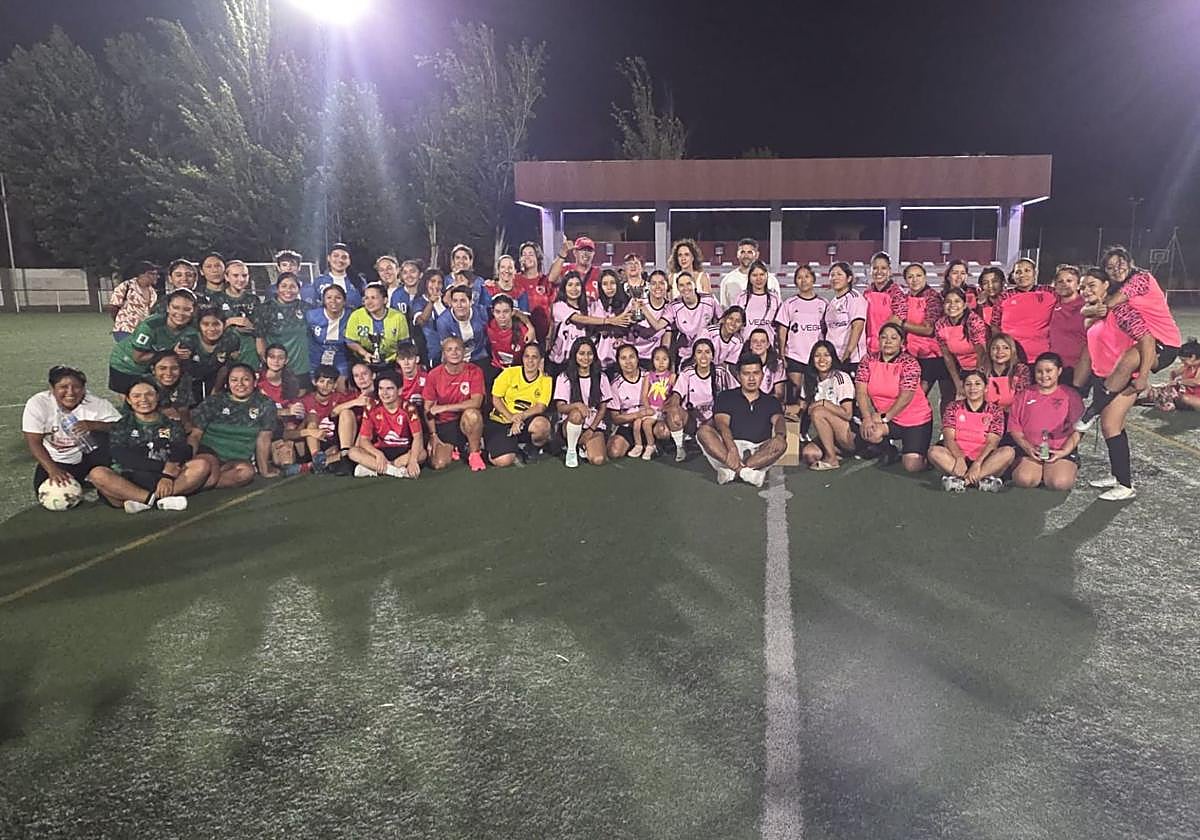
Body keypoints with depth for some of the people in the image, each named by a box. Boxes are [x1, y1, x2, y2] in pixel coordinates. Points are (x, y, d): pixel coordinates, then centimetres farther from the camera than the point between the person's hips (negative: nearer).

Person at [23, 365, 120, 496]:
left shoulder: (96, 403, -19)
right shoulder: (37, 404, -17)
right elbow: (34, 442, -17)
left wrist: (92, 425, -40)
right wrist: (52, 469, -29)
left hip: (88, 456, -1)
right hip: (57, 460, 1)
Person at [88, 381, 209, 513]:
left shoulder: (171, 424, 17)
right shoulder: (121, 426, 14)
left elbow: (179, 453, -2)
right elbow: (124, 458, -5)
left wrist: (168, 474, -24)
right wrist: (164, 466, -15)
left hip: (165, 481, 1)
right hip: (128, 482, -1)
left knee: (202, 465, -21)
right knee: (97, 474, -28)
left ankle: (142, 501, -32)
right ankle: (159, 500, -32)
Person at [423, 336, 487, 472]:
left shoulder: (474, 371, -9)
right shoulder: (433, 375, -5)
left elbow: (476, 402, -21)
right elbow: (428, 408, 0)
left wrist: (444, 407, -22)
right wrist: (433, 435, -8)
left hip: (467, 421, -1)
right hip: (443, 425, 1)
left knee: (472, 414, -37)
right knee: (438, 464, -17)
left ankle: (474, 453, -12)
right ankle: (453, 449, 19)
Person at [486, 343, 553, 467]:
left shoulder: (545, 380, 0)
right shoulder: (509, 373, -2)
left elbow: (540, 407, -8)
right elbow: (496, 399, -2)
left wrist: (520, 417, -25)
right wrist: (511, 417, -18)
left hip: (526, 422, 1)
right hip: (501, 421, -1)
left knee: (542, 424, -37)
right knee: (503, 461, -25)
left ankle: (533, 449, -2)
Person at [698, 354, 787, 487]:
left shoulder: (771, 401, 17)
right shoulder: (726, 397, 12)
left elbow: (778, 419, -4)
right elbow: (722, 423, -6)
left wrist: (780, 435, -31)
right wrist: (732, 449, -26)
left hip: (759, 453, 1)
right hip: (728, 447, -1)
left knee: (781, 444, -28)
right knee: (704, 431, -26)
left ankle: (731, 470, -35)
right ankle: (745, 471, -39)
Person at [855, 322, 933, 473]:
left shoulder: (909, 363, -14)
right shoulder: (869, 360, -2)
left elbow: (906, 397, -21)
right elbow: (861, 391, -9)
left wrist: (884, 417, -23)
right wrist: (867, 417, -21)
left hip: (915, 420, -3)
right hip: (882, 416, 3)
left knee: (912, 466, -16)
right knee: (866, 431, -29)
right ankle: (889, 452, 7)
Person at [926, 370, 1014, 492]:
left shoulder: (995, 411, 7)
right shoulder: (953, 407, 9)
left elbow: (992, 442, -6)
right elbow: (949, 438, -3)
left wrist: (977, 463, -24)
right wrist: (959, 458, -23)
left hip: (984, 459, 1)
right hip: (957, 456, 0)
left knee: (1008, 452, -28)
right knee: (934, 451, -28)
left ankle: (959, 479, -37)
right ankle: (982, 479, -37)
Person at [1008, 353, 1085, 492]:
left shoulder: (1070, 395, 11)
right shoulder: (1025, 395, 16)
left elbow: (1077, 430, 5)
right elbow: (1014, 428, 9)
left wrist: (1064, 451, -10)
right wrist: (1027, 447, -8)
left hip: (1062, 451, 0)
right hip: (1030, 451, 0)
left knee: (1060, 482, -27)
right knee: (1024, 479, -29)